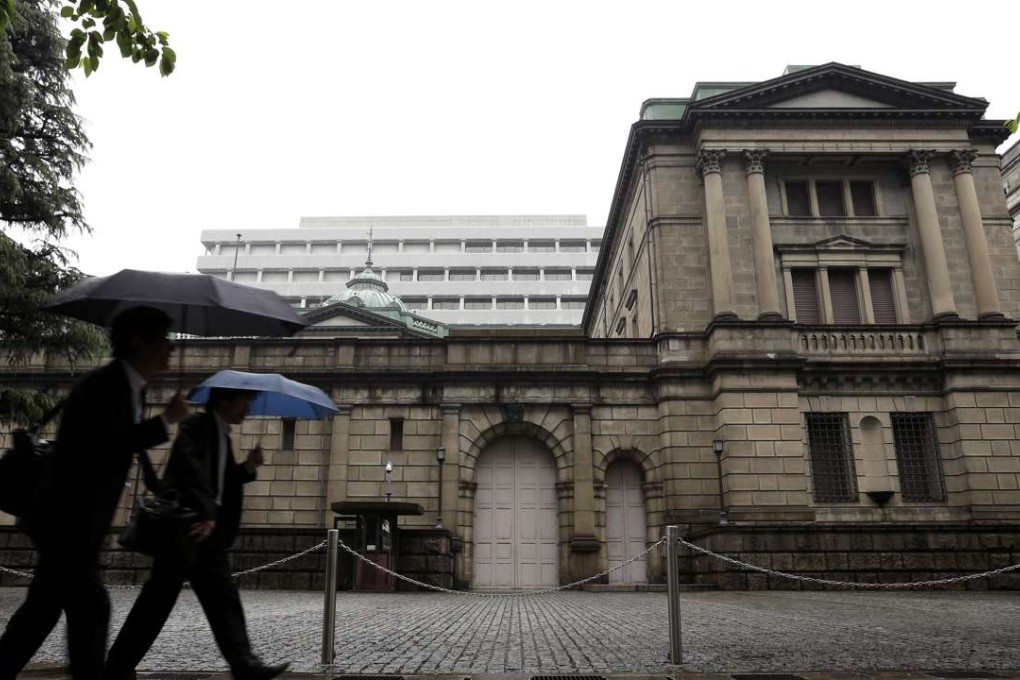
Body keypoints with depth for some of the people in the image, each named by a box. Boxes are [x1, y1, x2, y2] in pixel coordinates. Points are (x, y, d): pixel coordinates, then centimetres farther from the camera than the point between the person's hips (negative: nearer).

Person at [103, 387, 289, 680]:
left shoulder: (221, 435, 19)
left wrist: (247, 467, 6)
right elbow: (194, 472, -22)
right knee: (158, 599, -1)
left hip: (208, 530, 9)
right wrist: (207, 515, -29)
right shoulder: (196, 426, -8)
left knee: (223, 599, 4)